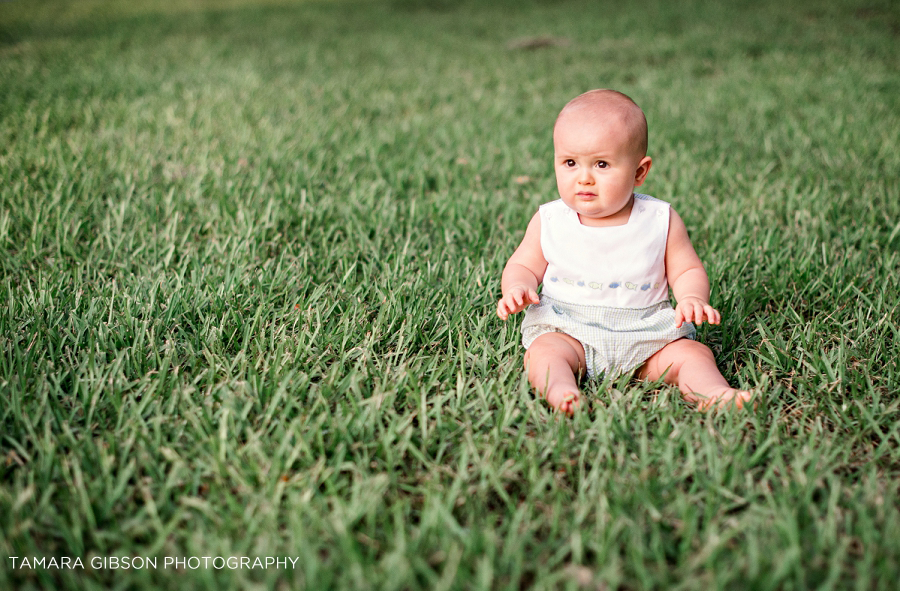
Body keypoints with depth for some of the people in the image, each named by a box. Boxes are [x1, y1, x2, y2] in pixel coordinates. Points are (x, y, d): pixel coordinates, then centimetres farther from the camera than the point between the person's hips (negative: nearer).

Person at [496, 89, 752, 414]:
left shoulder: (661, 221, -1)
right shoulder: (549, 221, 0)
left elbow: (688, 270, 6)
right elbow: (523, 266, 10)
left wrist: (692, 298, -16)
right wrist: (517, 288, -14)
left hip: (645, 336, 1)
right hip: (566, 330, -1)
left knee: (692, 352, -19)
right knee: (542, 351, -29)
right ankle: (560, 392, -51)